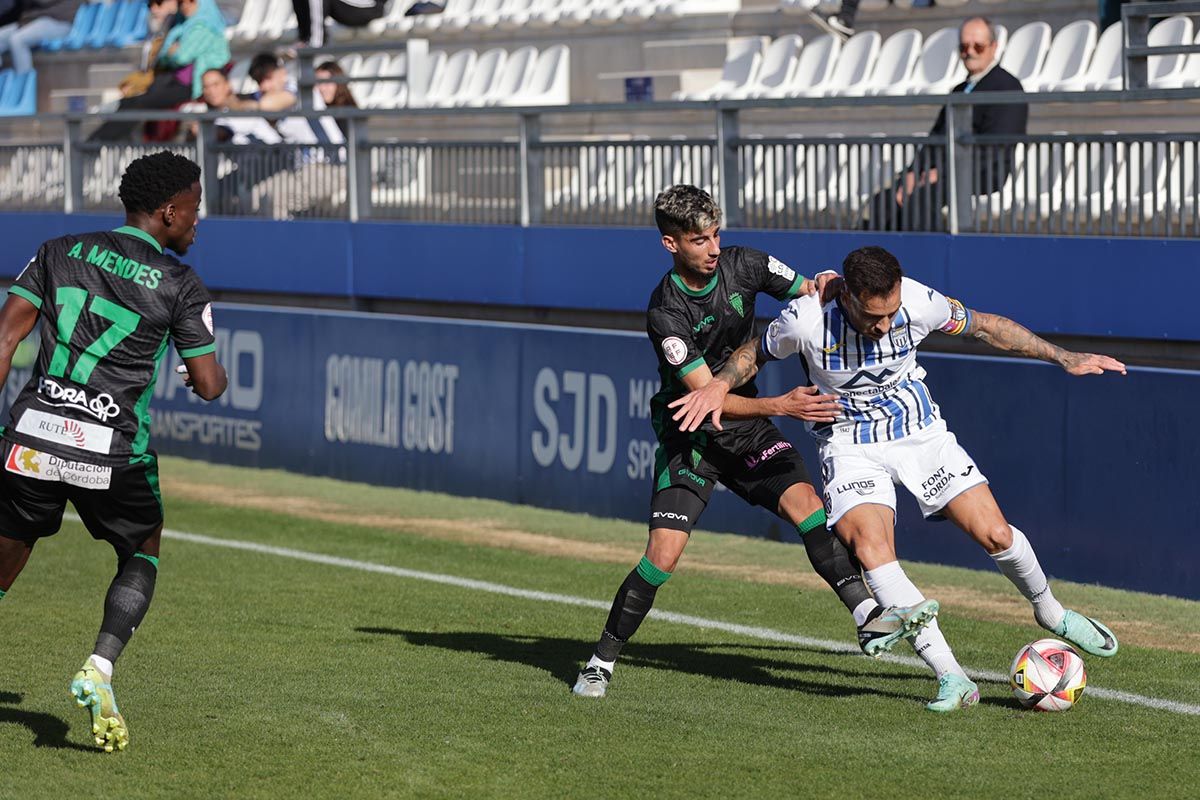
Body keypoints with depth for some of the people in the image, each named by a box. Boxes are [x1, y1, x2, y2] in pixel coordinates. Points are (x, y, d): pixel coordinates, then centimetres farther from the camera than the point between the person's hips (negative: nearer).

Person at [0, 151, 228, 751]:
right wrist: (211, 370, 26)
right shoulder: (180, 286, 1)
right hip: (115, 451, -3)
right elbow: (210, 386, 2)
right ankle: (99, 667, -2)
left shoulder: (59, 253, 11)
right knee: (142, 559, 19)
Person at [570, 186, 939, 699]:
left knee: (804, 500, -21)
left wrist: (822, 289, -17)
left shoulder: (741, 265, -6)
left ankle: (869, 618, -26)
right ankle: (601, 663, 3)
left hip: (746, 425, 4)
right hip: (690, 435, -4)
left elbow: (808, 294, 9)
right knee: (663, 557, -14)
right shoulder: (666, 314, -21)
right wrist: (782, 405, -36)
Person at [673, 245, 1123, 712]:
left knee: (995, 534, -8)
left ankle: (1050, 612, 27)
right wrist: (721, 384, -21)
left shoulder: (919, 303, -20)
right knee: (870, 546, -27)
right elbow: (756, 353, -1)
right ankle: (952, 680, -27)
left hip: (920, 433, 2)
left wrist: (1063, 358, 1)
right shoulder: (805, 321, -24)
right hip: (851, 446, -2)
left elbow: (983, 326, -1)